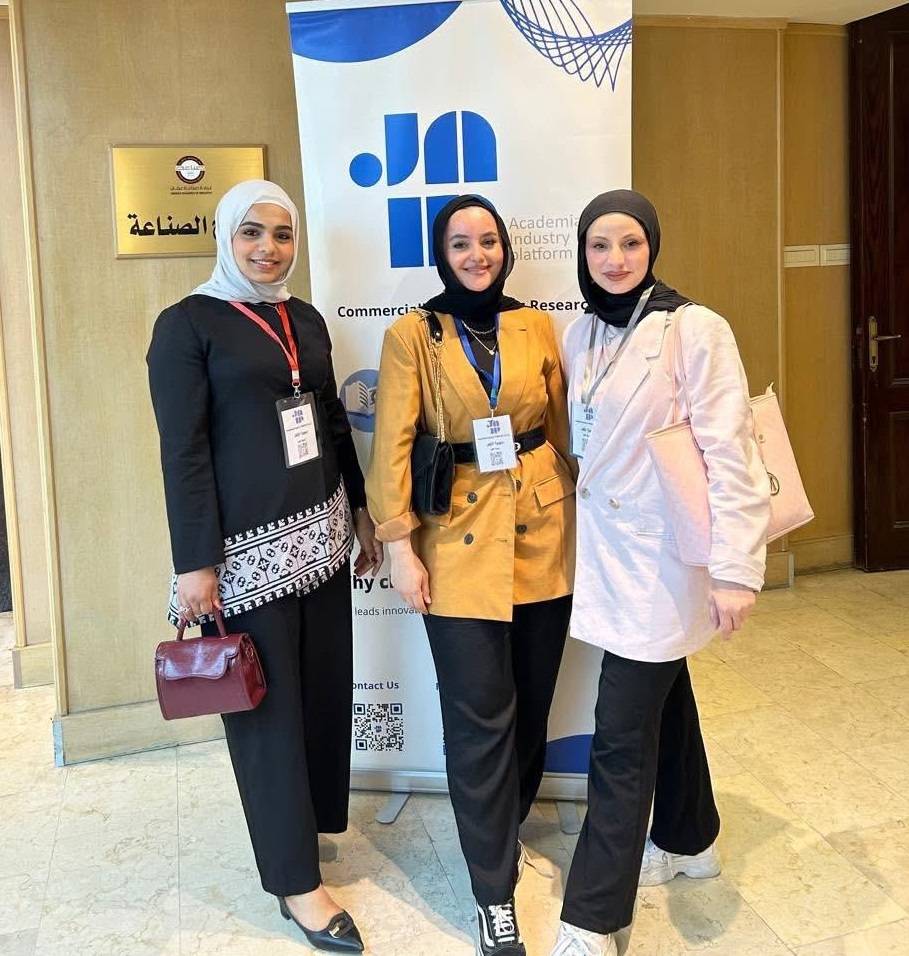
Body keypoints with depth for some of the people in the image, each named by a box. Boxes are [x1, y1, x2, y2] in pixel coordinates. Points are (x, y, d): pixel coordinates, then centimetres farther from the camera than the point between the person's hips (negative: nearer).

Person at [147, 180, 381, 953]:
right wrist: (195, 563, -14)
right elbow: (183, 453, -11)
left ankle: (313, 814, 33)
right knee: (268, 702, 4)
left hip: (320, 534, 6)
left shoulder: (306, 319, 11)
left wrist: (361, 511, 17)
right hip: (247, 545, -6)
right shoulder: (187, 323, -7)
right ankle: (295, 876, 18)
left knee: (326, 685, 10)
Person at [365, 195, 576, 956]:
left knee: (532, 697, 14)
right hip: (459, 536, -3)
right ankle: (495, 889, 13)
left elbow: (563, 430, 11)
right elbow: (393, 446, -5)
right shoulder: (411, 335, -3)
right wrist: (399, 545, -10)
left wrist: (583, 520, 11)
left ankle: (507, 824, 40)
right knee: (481, 714, -1)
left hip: (544, 529, 4)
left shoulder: (538, 328, 6)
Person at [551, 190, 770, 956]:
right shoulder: (581, 335, 6)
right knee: (663, 698, 21)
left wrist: (735, 567, -20)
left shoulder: (696, 330, -14)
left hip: (663, 555, -6)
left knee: (622, 735, -4)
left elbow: (730, 453, -17)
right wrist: (581, 530, 14)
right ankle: (688, 839, 43)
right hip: (607, 548, 6)